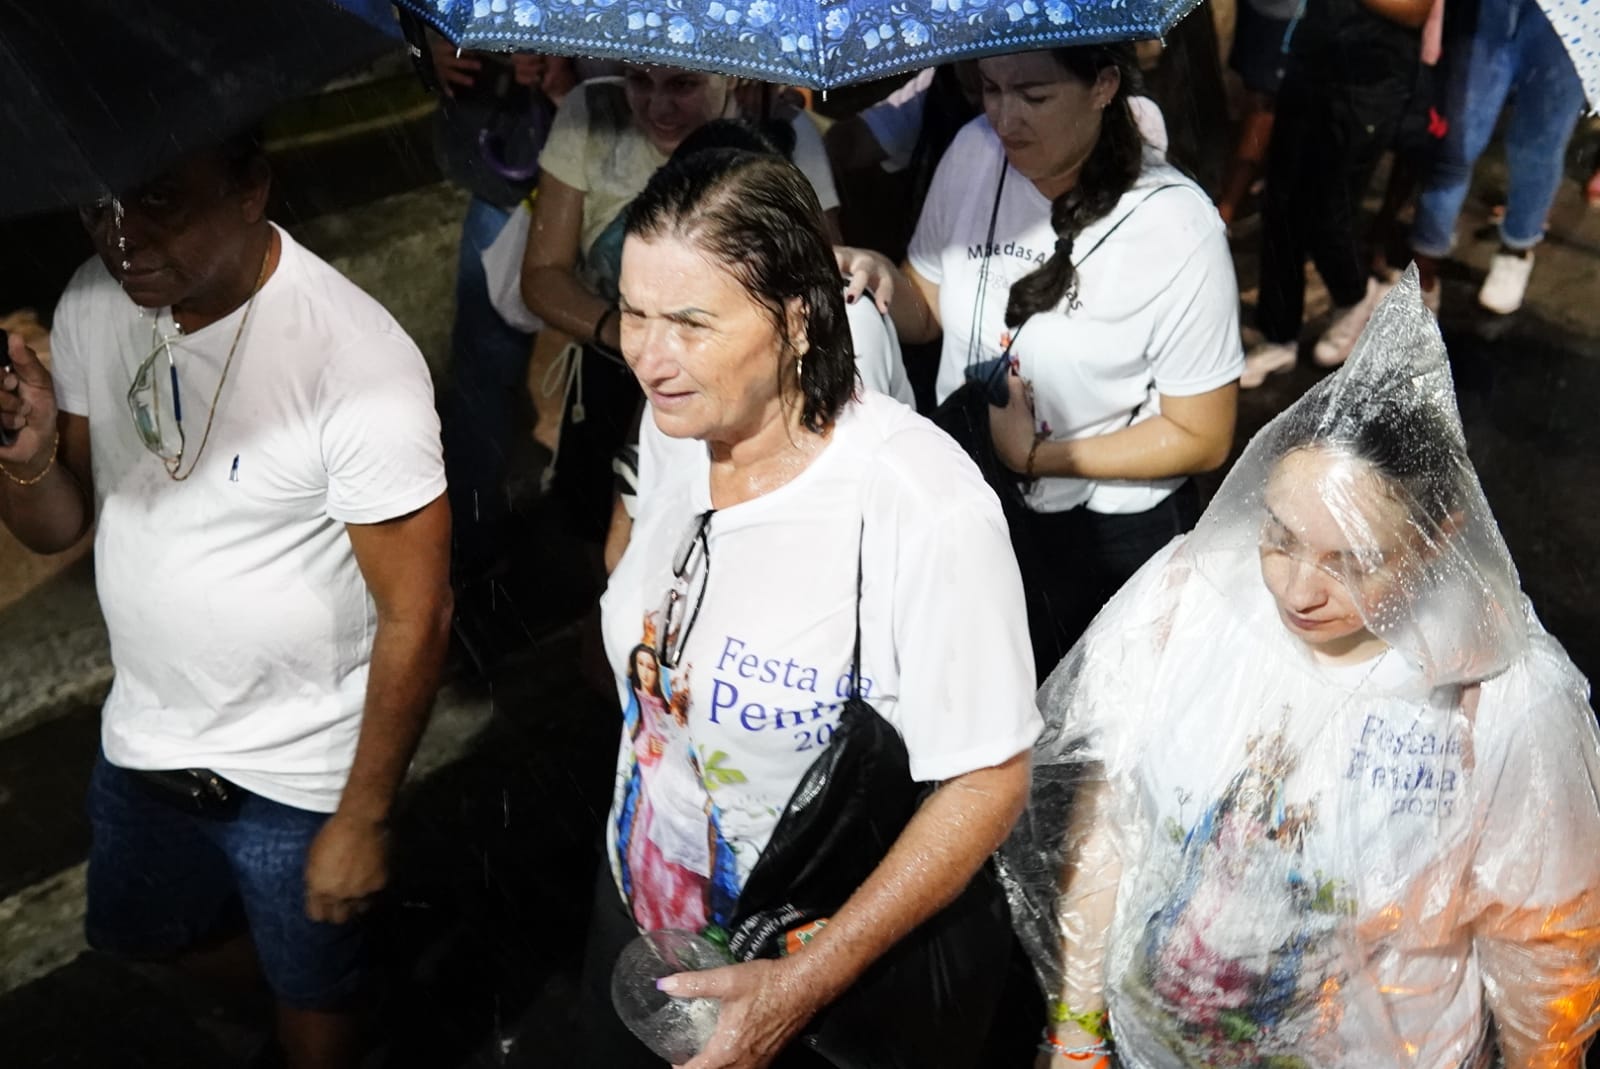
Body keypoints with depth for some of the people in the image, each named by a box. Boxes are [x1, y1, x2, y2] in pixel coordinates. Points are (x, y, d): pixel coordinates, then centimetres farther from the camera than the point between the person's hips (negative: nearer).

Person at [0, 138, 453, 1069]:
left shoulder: (356, 359, -29)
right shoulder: (94, 305, -9)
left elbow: (417, 615, -22)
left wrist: (363, 820, -16)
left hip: (299, 774, -6)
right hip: (144, 738, 6)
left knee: (315, 991, 18)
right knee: (138, 933, 29)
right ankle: (319, 963, 55)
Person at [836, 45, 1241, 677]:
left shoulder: (1177, 227, -23)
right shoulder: (974, 154, -10)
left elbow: (1201, 439, -16)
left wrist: (1036, 456, -22)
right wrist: (886, 284, -17)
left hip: (1112, 538, -4)